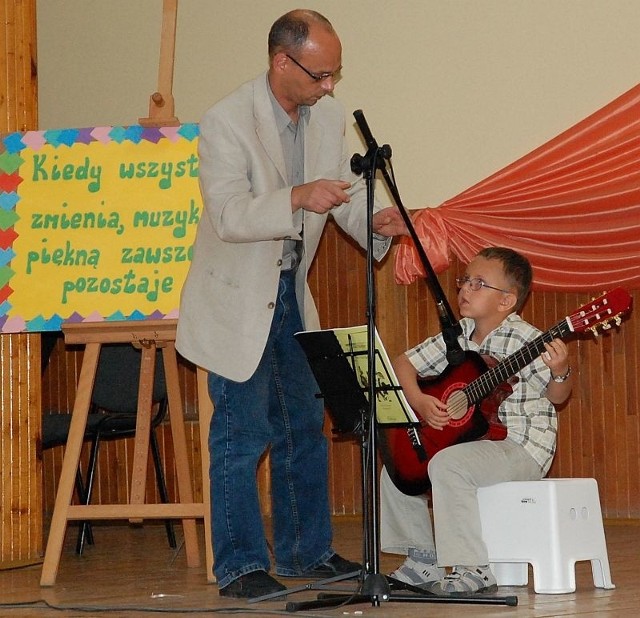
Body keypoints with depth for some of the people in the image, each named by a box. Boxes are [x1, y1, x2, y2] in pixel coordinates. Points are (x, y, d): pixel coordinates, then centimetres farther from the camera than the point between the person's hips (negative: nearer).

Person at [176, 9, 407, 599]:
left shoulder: (329, 117, -1)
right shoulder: (226, 122, -22)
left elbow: (345, 192, 7)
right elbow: (229, 216, -29)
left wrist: (375, 220, -14)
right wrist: (298, 198, -43)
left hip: (290, 289, 7)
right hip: (238, 298, -7)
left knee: (305, 426, 14)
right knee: (242, 434, -5)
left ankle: (306, 550, 25)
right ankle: (240, 565, 3)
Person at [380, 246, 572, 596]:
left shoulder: (524, 339, -14)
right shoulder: (458, 337, 5)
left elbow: (557, 396, -13)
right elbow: (403, 363, 9)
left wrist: (561, 371, -35)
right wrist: (418, 402, -8)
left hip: (522, 447, -8)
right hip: (470, 441, 8)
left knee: (448, 465, -32)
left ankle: (472, 570, -27)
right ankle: (424, 559, 22)